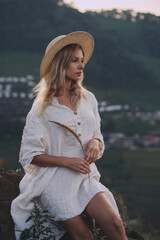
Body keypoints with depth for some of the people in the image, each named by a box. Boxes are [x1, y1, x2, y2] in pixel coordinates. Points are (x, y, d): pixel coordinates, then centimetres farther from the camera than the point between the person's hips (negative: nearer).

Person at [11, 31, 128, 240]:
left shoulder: (88, 99, 11)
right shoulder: (42, 108, -2)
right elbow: (30, 156, -3)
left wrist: (95, 142, -3)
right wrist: (67, 161, -14)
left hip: (85, 176, 4)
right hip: (54, 180, -4)